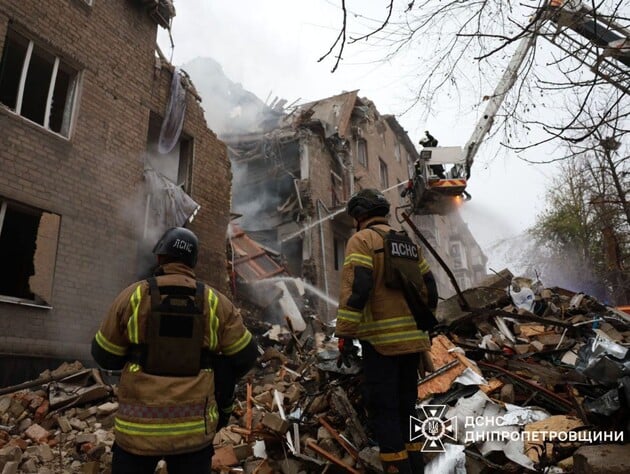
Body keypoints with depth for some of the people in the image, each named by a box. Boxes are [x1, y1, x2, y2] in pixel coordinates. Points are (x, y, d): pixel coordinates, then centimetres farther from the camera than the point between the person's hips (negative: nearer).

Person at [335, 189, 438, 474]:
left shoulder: (362, 239, -6)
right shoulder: (408, 241, 16)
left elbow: (356, 288, -18)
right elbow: (429, 288, 17)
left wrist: (345, 333, -16)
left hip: (381, 339, -7)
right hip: (412, 338, 8)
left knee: (383, 410, 0)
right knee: (406, 406, 16)